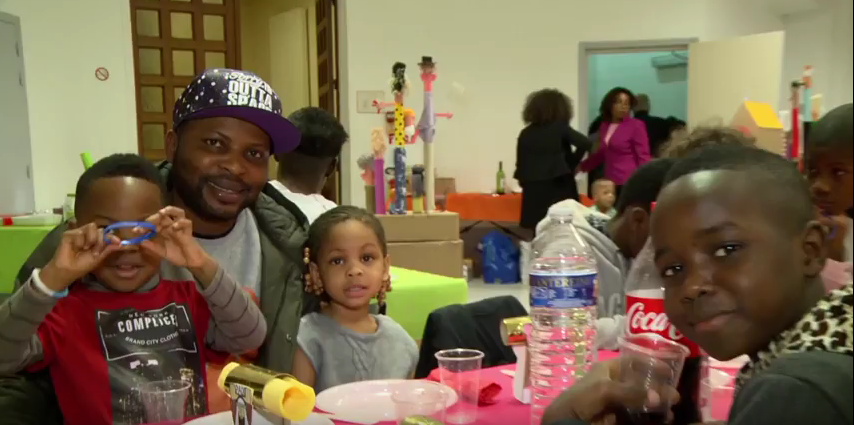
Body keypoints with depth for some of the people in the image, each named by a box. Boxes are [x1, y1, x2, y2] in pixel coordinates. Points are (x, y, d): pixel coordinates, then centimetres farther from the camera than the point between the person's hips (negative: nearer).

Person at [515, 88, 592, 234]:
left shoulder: (525, 133, 6)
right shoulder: (560, 128, -3)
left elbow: (520, 165, 7)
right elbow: (585, 143, -14)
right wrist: (572, 164, -1)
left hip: (534, 192, 3)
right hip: (558, 189, -3)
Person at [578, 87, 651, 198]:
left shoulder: (636, 125, -4)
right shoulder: (604, 126, 13)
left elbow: (643, 156, -6)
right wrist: (581, 166, 22)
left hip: (629, 182, -5)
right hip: (610, 181, 5)